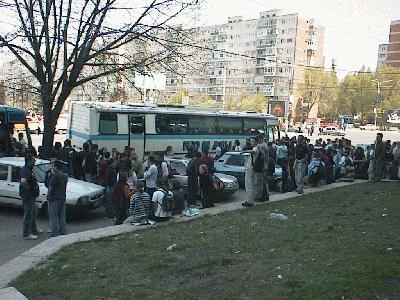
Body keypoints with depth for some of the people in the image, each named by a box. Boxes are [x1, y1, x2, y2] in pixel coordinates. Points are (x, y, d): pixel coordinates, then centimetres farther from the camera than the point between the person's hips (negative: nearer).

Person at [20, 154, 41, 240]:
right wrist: (30, 188, -25)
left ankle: (34, 230, 35)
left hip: (32, 196, 11)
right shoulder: (25, 170, -21)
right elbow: (23, 181, -39)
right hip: (27, 196, -11)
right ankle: (26, 234, 6)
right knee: (28, 215, -2)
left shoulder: (29, 170, 12)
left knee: (34, 213, 21)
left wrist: (35, 185, 11)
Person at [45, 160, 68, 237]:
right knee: (62, 216, 16)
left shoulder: (54, 177, -18)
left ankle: (55, 234, 4)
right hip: (62, 198, 7)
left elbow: (50, 188, -19)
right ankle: (63, 232, 21)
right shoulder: (65, 176, 5)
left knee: (53, 217, 2)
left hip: (54, 199, -7)